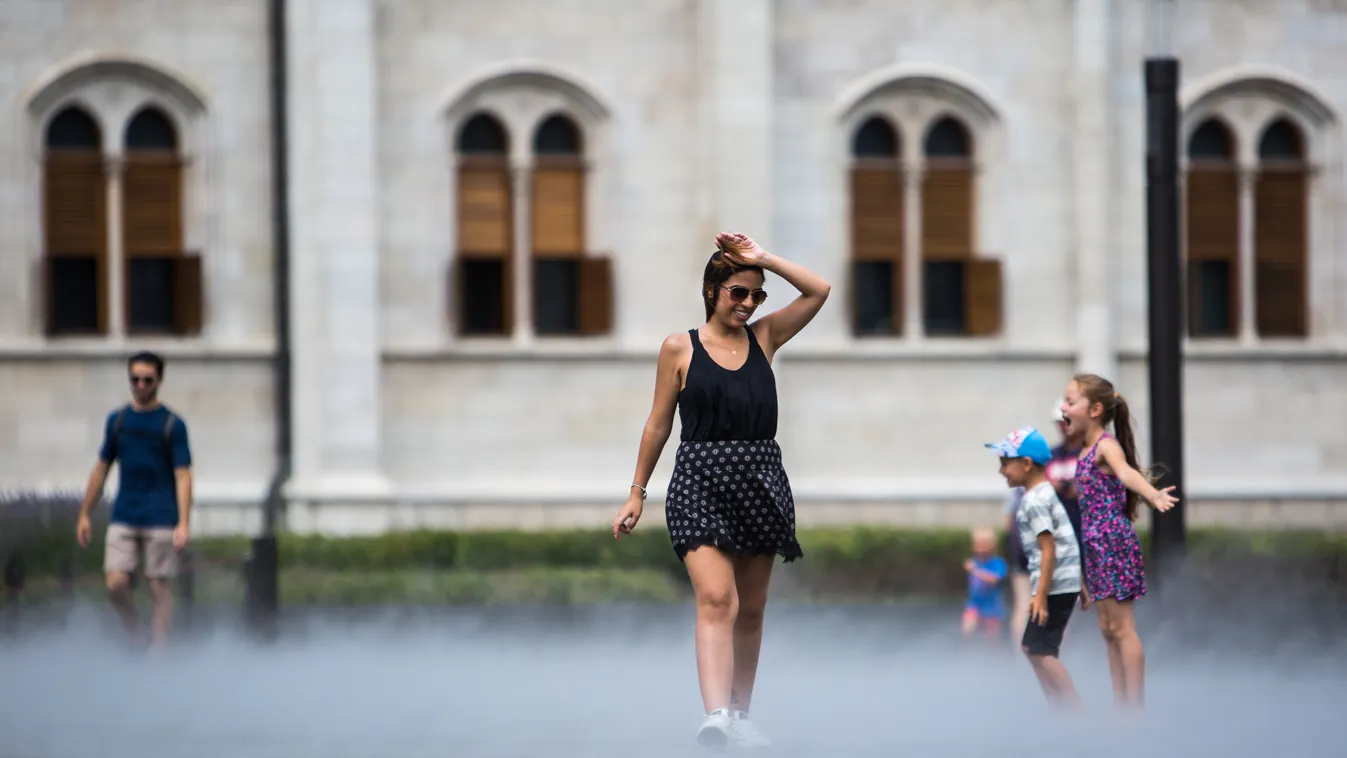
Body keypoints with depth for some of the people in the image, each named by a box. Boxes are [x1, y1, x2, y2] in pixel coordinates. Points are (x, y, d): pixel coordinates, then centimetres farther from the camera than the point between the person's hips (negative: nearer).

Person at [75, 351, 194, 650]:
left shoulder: (172, 424, -1)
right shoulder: (117, 420, 10)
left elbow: (182, 476, -6)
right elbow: (101, 469, 16)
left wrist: (183, 523, -16)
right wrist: (84, 515, 14)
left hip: (160, 520, -3)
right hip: (123, 518, 3)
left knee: (159, 587, -2)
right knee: (116, 583, -8)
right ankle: (137, 636, 13)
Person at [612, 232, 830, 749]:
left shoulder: (763, 337, 11)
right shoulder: (680, 348, 4)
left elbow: (818, 291, 4)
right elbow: (659, 423, 8)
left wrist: (763, 259, 0)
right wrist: (637, 493, 9)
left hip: (760, 481, 4)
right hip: (701, 480, -4)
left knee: (750, 609, 10)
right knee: (716, 599, -20)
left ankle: (739, 715, 21)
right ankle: (716, 715, -33)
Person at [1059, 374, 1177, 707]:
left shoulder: (1107, 446, -15)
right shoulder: (1087, 450, 13)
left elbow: (1126, 472, -37)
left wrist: (1152, 494, -56)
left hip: (1114, 541, -9)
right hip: (1095, 545, 9)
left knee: (1122, 628, -6)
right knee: (1108, 629, 12)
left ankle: (1135, 706, -4)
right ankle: (1121, 705, 17)